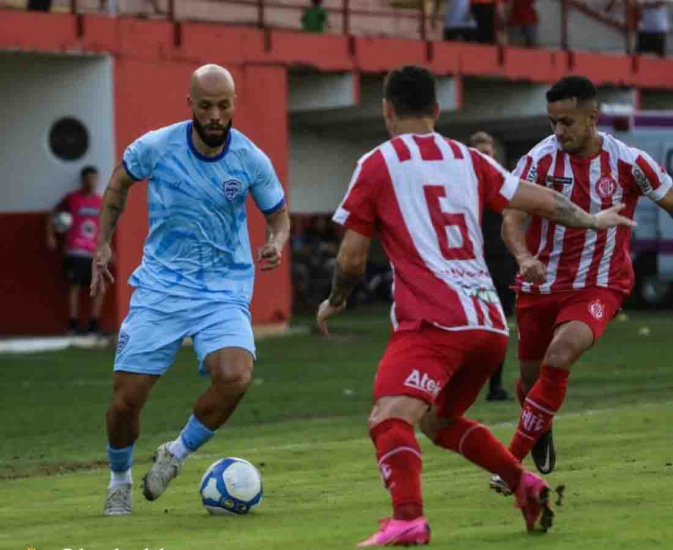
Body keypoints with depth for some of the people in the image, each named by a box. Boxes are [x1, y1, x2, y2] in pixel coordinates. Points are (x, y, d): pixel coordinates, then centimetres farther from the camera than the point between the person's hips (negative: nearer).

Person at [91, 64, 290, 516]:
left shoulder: (252, 160, -7)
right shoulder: (156, 147, -8)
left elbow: (279, 214, 9)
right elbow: (120, 181, 14)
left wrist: (276, 244, -13)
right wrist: (103, 244, 11)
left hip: (224, 291, 0)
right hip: (159, 287, 0)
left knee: (235, 377, -27)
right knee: (126, 398, -5)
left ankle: (177, 454, 1)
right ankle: (120, 480, 27)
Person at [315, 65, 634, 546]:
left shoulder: (377, 165, 4)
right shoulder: (467, 159, 17)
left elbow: (352, 259, 5)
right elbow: (541, 201, 20)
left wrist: (334, 303, 24)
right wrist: (592, 220, 39)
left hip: (432, 322, -7)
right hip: (491, 323, 7)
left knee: (389, 419, -22)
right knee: (439, 419, 29)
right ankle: (525, 484, 20)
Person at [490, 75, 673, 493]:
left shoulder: (628, 162, -9)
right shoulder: (540, 159, -9)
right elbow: (512, 218, -15)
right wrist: (524, 258, -36)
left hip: (598, 286, -2)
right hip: (540, 285, 2)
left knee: (559, 358, -28)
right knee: (531, 376, 13)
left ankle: (513, 461, -20)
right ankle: (542, 433, 51)